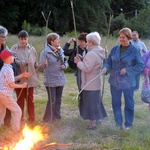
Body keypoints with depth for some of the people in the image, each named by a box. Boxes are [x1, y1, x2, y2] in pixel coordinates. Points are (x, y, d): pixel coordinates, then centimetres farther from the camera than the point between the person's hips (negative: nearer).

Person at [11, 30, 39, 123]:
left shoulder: (31, 49, 0)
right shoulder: (14, 49, -8)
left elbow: (36, 63, 6)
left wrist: (36, 75, 3)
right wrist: (23, 63, -29)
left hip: (30, 78, 2)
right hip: (19, 79, -2)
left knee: (30, 99, 12)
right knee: (20, 99, 10)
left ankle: (32, 118, 25)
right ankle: (20, 118, 23)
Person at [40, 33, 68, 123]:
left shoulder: (60, 51, 3)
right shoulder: (45, 52, -13)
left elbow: (65, 61, 14)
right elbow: (41, 67, -14)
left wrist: (65, 66, -8)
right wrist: (44, 64, -37)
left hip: (60, 80, 6)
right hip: (51, 81, -6)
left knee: (58, 100, 14)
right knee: (52, 101, -5)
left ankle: (57, 117, 28)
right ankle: (48, 120, 10)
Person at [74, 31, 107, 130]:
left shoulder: (91, 54, -22)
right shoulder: (98, 52, 10)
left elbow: (87, 68, -26)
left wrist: (79, 62, -13)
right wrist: (82, 59, 6)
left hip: (90, 84, -10)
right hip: (96, 82, 10)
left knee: (90, 103, -2)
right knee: (94, 102, 21)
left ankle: (92, 124, 3)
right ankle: (96, 118, 33)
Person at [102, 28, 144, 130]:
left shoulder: (134, 51, -11)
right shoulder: (115, 49, 2)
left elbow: (140, 66, -9)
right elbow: (108, 61, 7)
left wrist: (127, 70, -19)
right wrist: (106, 67, -15)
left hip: (128, 82, -4)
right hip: (115, 81, 4)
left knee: (129, 104, 9)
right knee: (116, 103, 14)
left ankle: (128, 124, 24)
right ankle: (118, 123, 29)